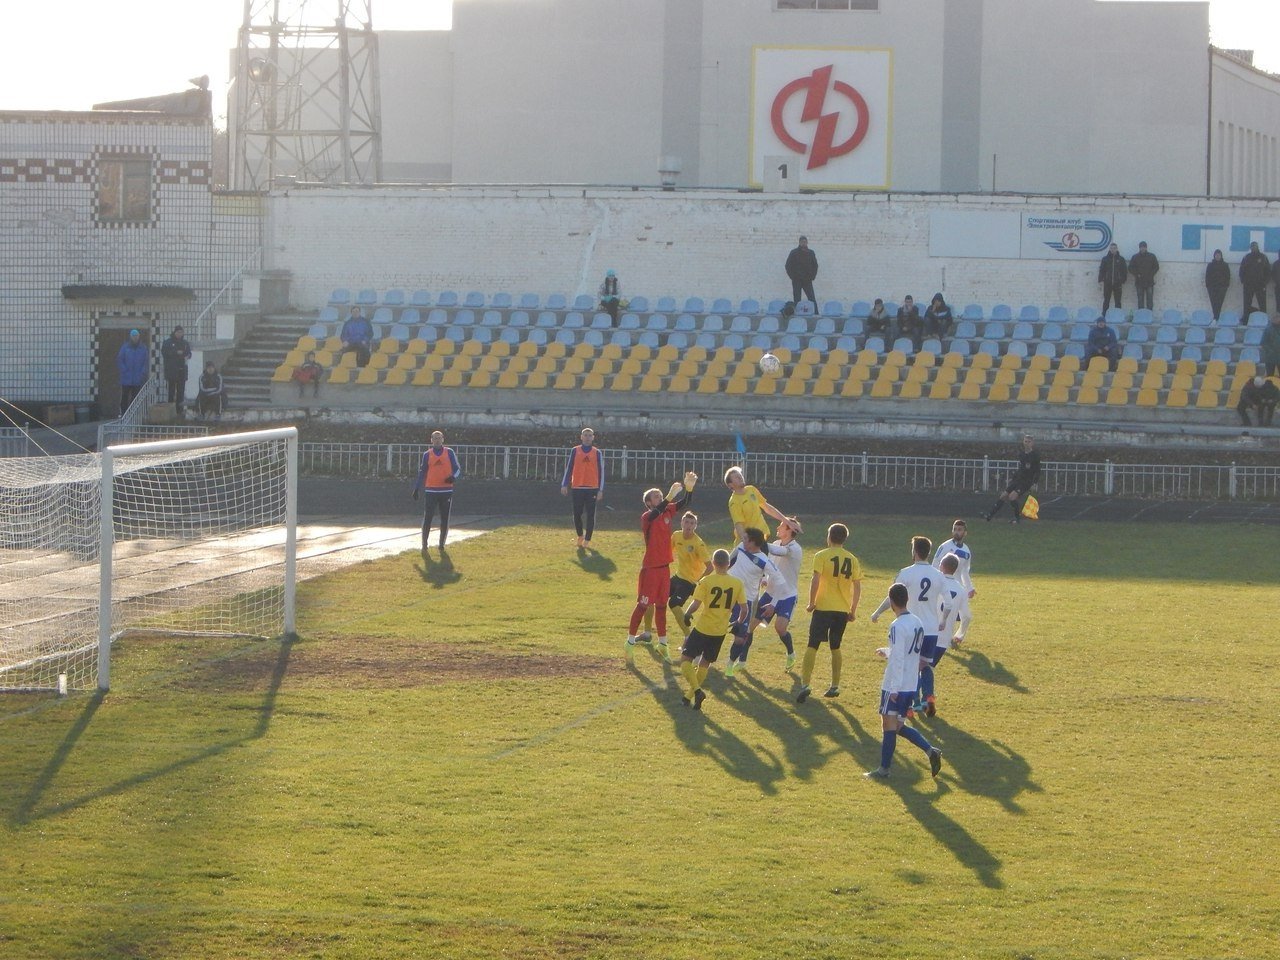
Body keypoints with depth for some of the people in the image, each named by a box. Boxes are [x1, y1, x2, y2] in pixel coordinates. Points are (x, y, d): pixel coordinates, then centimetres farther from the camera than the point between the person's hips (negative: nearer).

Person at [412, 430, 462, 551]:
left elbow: (457, 468, 4)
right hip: (431, 491, -1)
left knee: (445, 520, 4)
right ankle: (424, 545, -2)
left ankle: (442, 545, 14)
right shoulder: (427, 455, 7)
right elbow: (422, 472, 11)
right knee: (427, 519, -6)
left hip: (446, 491, 1)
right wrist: (417, 488, 4)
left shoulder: (449, 452, 6)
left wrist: (453, 477, -17)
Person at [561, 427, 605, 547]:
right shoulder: (575, 451, 6)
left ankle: (587, 540, 4)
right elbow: (569, 468, 7)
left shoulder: (597, 453, 6)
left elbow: (601, 471, 5)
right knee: (577, 514, 2)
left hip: (592, 488, 0)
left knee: (590, 515, -2)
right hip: (577, 488, 0)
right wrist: (564, 485, -1)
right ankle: (580, 536, 23)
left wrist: (600, 490, -2)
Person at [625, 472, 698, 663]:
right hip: (650, 568, -7)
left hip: (664, 566, 7)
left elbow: (684, 502, -2)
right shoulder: (647, 517, -15)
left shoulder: (667, 512, 4)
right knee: (643, 605, -3)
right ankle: (630, 642, 5)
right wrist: (670, 496, -48)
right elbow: (656, 512, -37)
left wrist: (689, 488, -21)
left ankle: (662, 644, 23)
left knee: (661, 605, 14)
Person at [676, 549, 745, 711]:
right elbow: (744, 609, -1)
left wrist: (687, 614, 1)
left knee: (685, 659, 6)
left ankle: (697, 690, -14)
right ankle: (690, 697, 20)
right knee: (705, 663, 18)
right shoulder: (737, 583, -3)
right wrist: (738, 622, 18)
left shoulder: (706, 581, -14)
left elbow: (695, 604, -19)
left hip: (703, 628, -4)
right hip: (721, 631, 4)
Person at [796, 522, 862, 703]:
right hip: (843, 610, 4)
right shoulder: (852, 560, 6)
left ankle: (805, 684, -16)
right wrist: (853, 610, 15)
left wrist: (811, 603, -5)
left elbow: (815, 580, -16)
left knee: (813, 646, -3)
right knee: (835, 647, 18)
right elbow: (857, 587, 7)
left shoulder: (822, 556, -7)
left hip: (823, 607, -4)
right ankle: (835, 686, 20)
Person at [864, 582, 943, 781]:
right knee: (898, 725, 16)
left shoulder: (897, 626, -17)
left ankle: (884, 768, 2)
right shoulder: (917, 622, 9)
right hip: (911, 685, 8)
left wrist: (894, 687, -20)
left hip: (895, 685, -8)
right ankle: (930, 750, 4)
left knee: (889, 723, -1)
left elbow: (897, 659, -21)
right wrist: (886, 652, 34)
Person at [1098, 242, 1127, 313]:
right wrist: (1101, 280, -6)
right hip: (1107, 283, 0)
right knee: (1106, 301, 2)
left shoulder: (1121, 259, 5)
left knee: (1117, 302, 4)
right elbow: (1101, 270, 3)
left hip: (1117, 283, 0)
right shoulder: (1105, 259, 5)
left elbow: (1124, 271, 7)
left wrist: (1123, 282, 1)